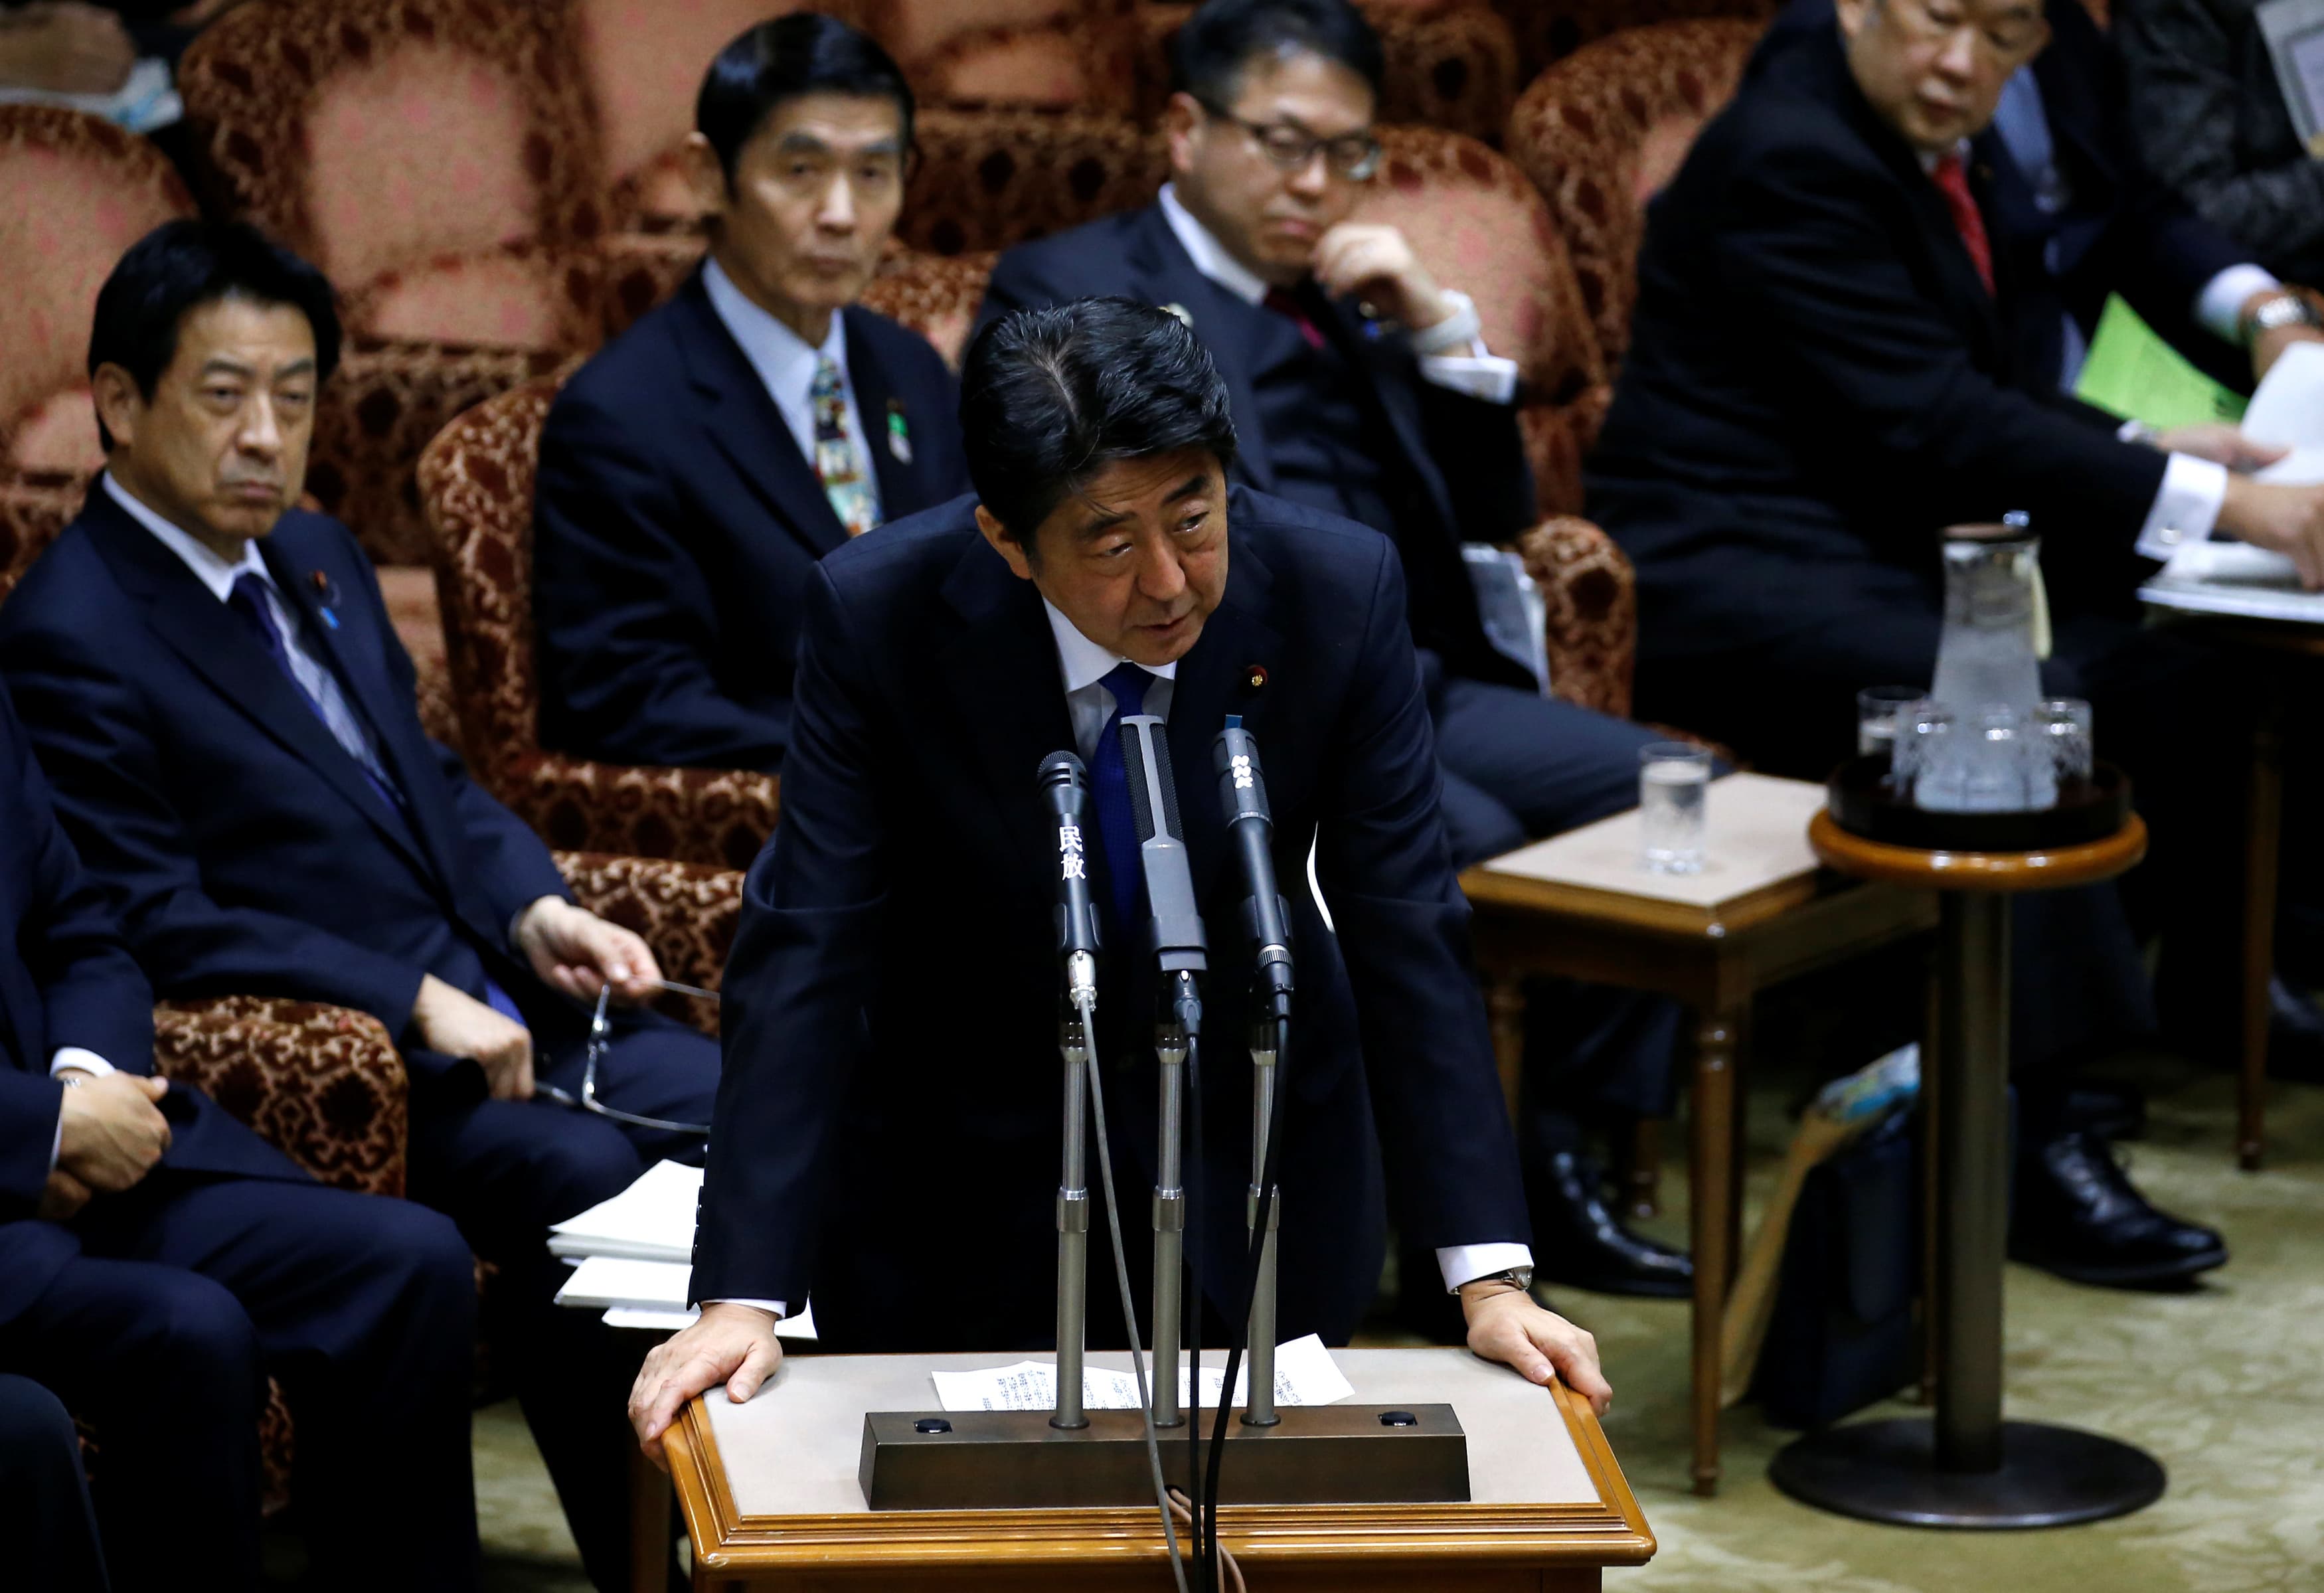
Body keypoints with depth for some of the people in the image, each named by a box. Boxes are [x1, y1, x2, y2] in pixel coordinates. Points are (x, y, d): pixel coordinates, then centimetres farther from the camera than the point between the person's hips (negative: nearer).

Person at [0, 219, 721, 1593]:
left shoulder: (316, 559, 16)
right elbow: (159, 923, -18)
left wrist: (533, 908, 2)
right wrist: (417, 1007, -21)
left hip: (496, 1008, 8)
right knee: (592, 1181, -28)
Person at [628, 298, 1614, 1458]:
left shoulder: (1340, 595, -20)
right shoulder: (875, 615, -23)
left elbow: (1406, 934, -15)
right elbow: (805, 951, -22)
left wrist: (1489, 1276, -22)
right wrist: (743, 1299, -30)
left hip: (1252, 1181, 1)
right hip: (955, 1193, -1)